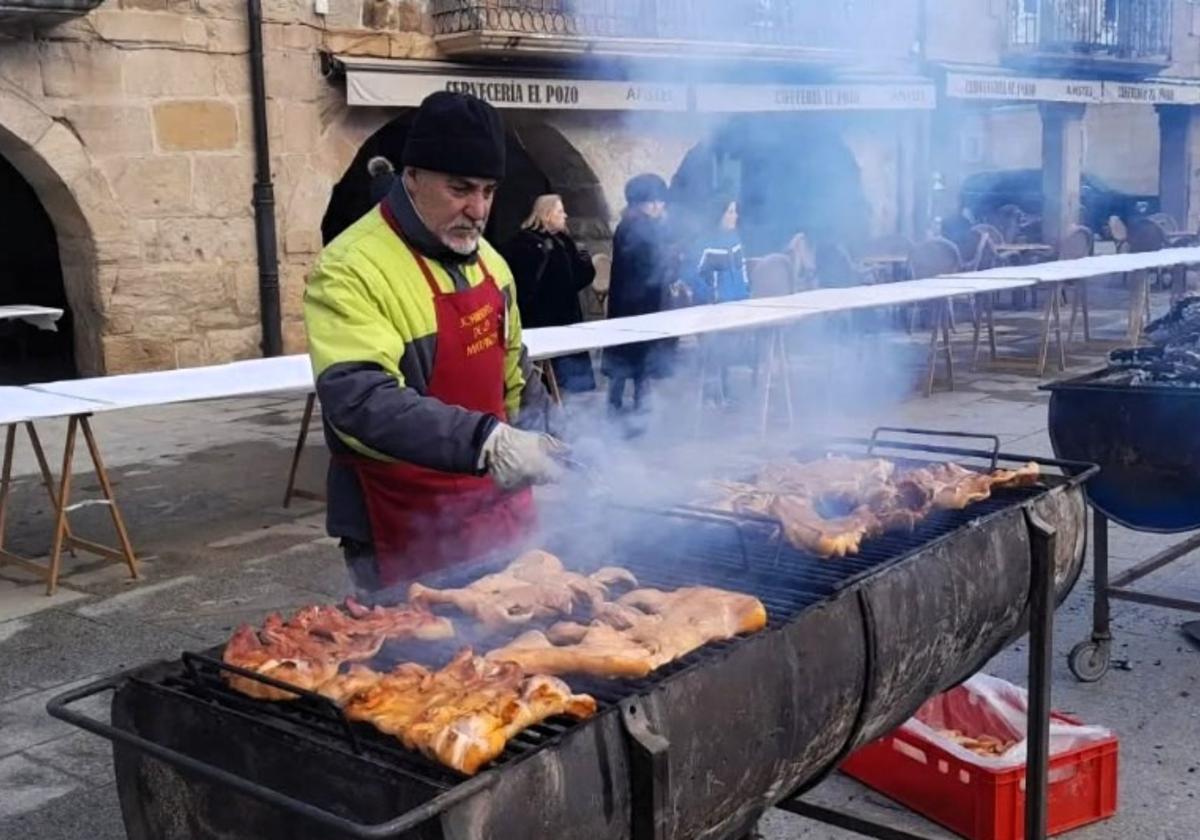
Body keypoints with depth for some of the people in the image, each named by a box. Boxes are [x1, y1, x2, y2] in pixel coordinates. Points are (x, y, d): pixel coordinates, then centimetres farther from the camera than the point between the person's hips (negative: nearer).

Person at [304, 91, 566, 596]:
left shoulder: (484, 258, 6)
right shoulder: (352, 270, -19)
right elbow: (361, 401, -32)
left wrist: (528, 438, 9)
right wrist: (484, 441, -41)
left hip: (498, 514, 8)